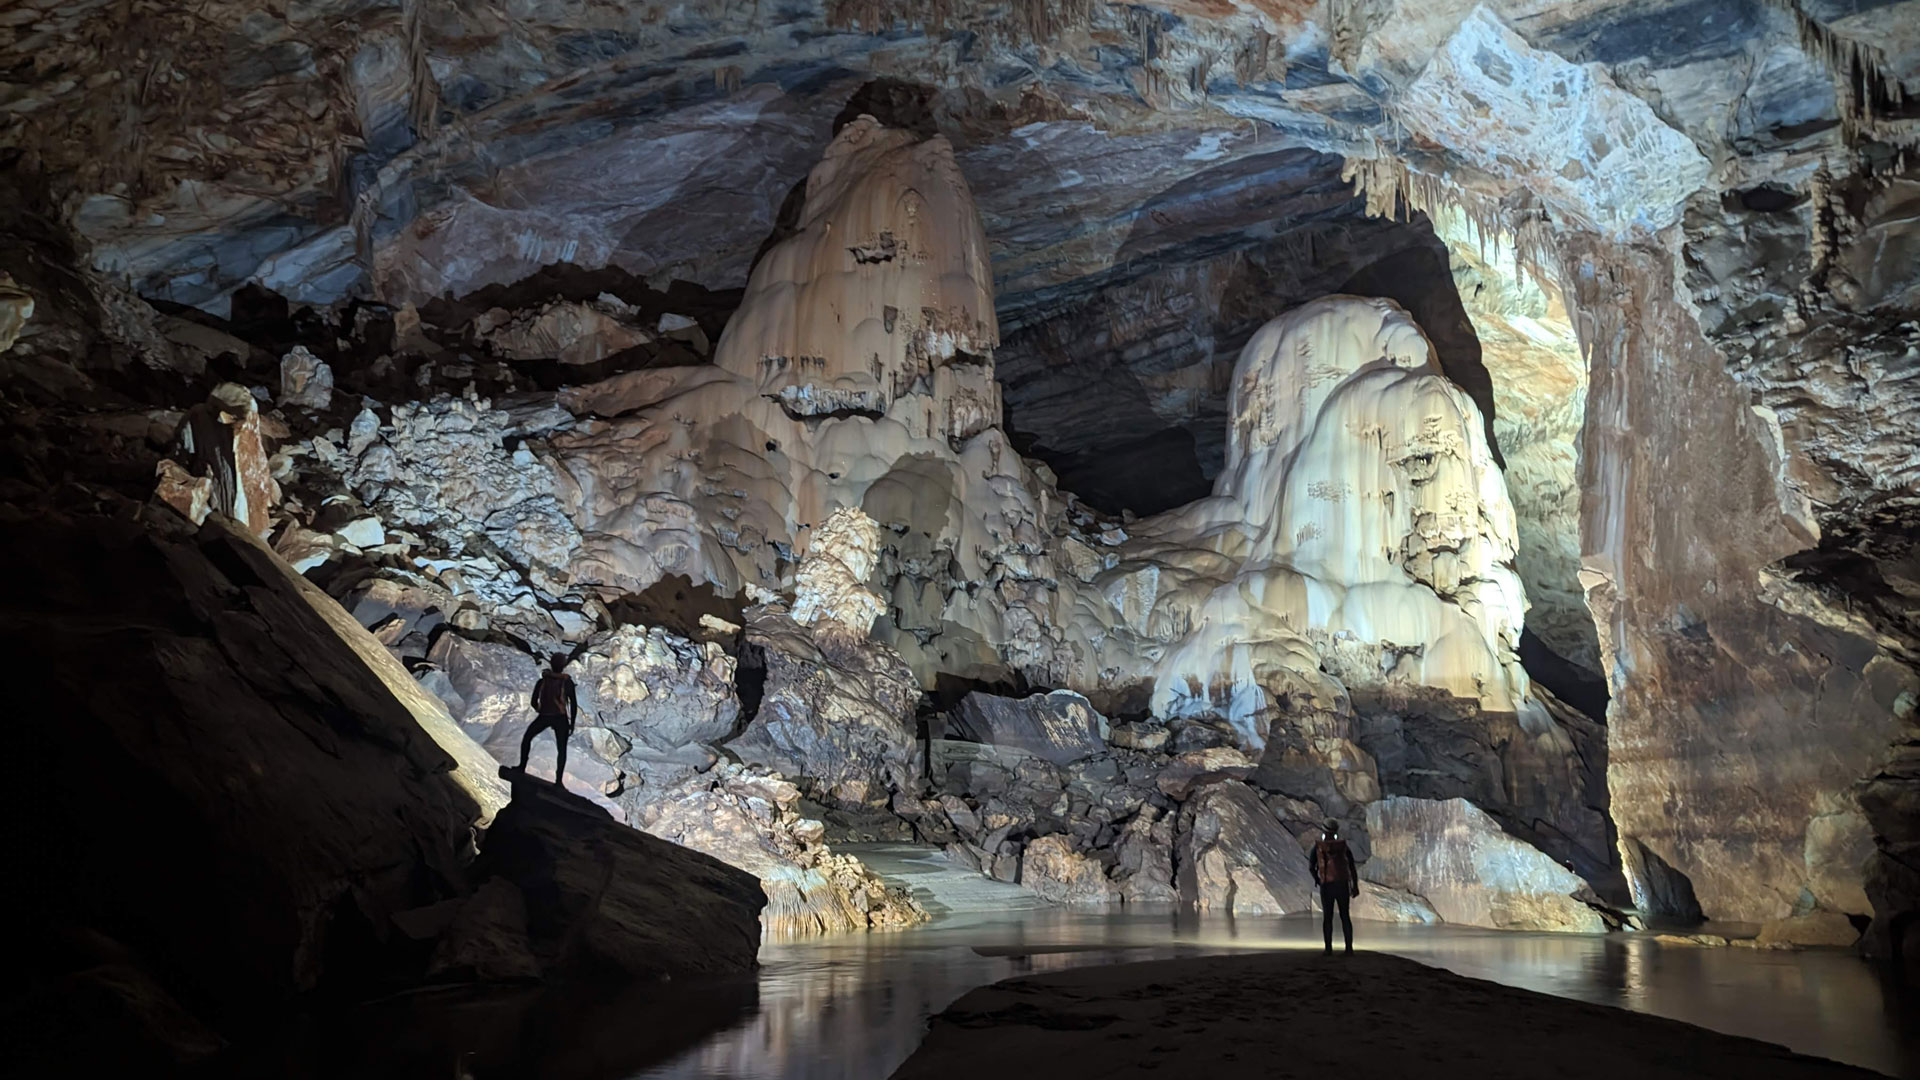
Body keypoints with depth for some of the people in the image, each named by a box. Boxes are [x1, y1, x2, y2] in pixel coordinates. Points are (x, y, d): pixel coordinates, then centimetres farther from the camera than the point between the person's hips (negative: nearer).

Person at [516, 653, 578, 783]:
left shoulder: (542, 681, -6)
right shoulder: (567, 682, -11)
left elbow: (534, 702, 2)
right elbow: (574, 704, -10)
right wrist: (572, 723, 1)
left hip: (543, 717, 1)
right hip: (560, 719, -1)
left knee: (527, 738, 26)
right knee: (562, 749, 8)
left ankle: (522, 767, 24)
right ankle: (558, 780, 0)